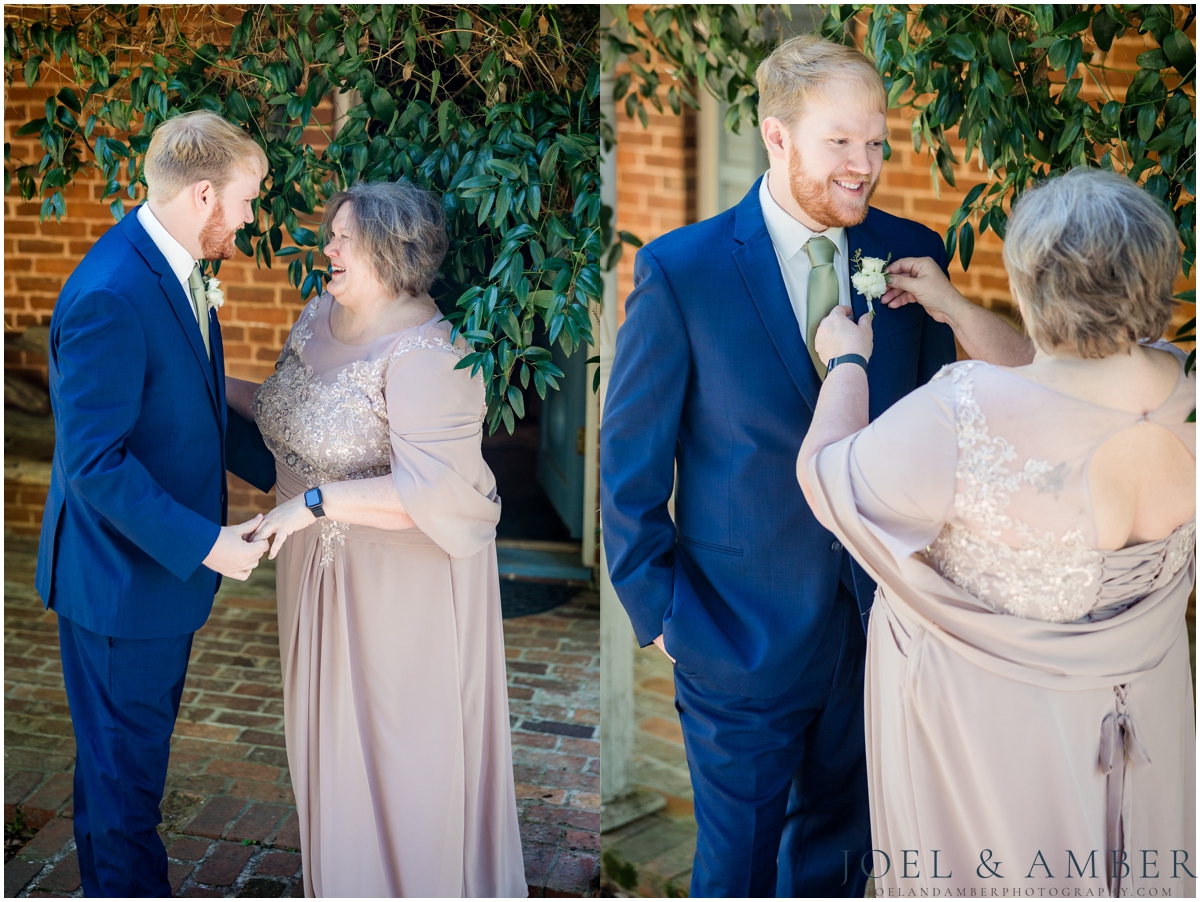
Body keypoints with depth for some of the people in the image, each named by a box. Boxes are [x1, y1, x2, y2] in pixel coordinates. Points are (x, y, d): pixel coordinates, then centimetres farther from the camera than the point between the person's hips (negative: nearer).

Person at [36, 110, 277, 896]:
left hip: (164, 564, 10)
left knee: (132, 754, 24)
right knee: (124, 768, 9)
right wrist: (204, 544, -24)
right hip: (122, 580, -10)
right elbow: (96, 463, -27)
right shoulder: (110, 298, -28)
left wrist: (276, 465, 11)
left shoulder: (177, 270, 3)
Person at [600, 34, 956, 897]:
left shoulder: (914, 255, -4)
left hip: (879, 619, 4)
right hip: (743, 628, -3)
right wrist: (656, 606, -6)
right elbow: (630, 460, -8)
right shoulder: (681, 271, -14)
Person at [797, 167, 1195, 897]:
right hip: (1141, 696, 5)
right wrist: (956, 310, 11)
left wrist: (847, 363, -1)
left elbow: (825, 481, -17)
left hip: (985, 712, -4)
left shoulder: (966, 416, -35)